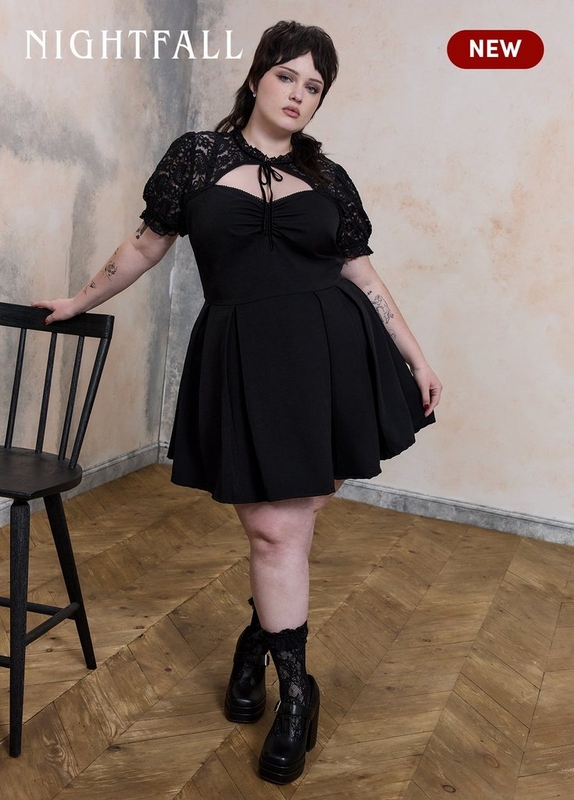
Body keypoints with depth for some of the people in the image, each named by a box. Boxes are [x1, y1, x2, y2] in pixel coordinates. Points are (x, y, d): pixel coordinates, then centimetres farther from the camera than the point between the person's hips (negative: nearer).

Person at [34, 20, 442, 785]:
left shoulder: (329, 177, 10)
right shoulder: (197, 155, 6)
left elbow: (362, 273, 13)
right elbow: (147, 244, 16)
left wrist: (415, 356, 12)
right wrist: (81, 301, 23)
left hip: (333, 355, 2)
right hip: (243, 358, -1)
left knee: (290, 520, 5)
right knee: (275, 528, 1)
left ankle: (258, 638, 32)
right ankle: (296, 690, 20)